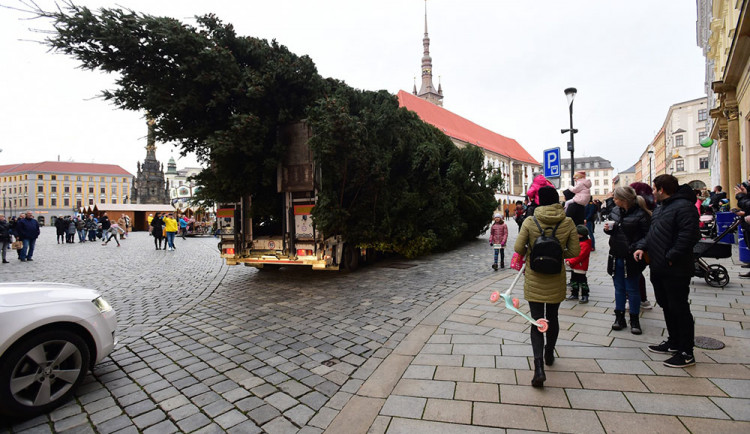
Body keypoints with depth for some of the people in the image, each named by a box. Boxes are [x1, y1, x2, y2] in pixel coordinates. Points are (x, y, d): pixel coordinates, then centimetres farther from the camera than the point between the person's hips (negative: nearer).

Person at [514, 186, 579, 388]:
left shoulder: (530, 222, -11)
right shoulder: (568, 223, -5)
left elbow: (518, 248, -14)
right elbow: (574, 252, -3)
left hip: (534, 280, -2)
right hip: (556, 280, 2)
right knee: (552, 318, 22)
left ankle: (539, 367, -8)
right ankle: (549, 354, 41)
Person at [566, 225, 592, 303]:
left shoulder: (585, 244, -19)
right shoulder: (576, 241, 11)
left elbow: (579, 256, -25)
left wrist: (571, 262, -24)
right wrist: (568, 260, 4)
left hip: (580, 268, -10)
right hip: (574, 267, 10)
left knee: (582, 281, 0)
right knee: (574, 281, 17)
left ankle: (585, 296, 10)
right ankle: (574, 294, 28)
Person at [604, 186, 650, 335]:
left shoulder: (640, 214, -14)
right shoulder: (615, 211, 6)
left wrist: (639, 247, -29)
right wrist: (608, 229, -3)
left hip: (631, 258, -6)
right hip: (616, 256, 6)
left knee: (632, 289, 7)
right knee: (619, 288, 14)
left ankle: (634, 320, 22)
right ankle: (620, 317, 25)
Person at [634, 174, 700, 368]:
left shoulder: (683, 206, -16)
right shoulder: (660, 207, 15)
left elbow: (689, 236, -25)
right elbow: (652, 232, 21)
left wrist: (670, 257, -22)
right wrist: (643, 248, 6)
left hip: (675, 270, -10)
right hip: (659, 268, 10)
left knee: (679, 309, 0)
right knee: (666, 306, 19)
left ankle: (686, 353, 12)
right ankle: (673, 342, 33)